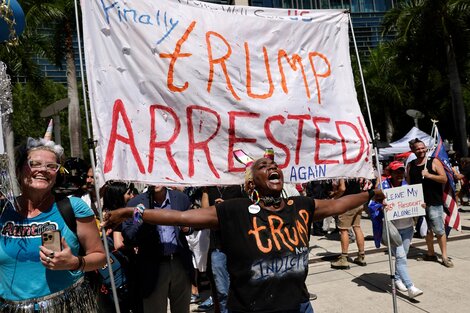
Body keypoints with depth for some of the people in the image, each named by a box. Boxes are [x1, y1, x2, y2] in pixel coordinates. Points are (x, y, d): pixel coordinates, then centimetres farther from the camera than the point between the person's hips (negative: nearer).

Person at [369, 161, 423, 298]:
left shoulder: (406, 184, 6)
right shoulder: (384, 185, -9)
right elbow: (372, 205, -12)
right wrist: (382, 207, -32)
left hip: (407, 227, 5)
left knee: (403, 255, 14)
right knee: (400, 257, -11)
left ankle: (398, 279, 34)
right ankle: (410, 287, -9)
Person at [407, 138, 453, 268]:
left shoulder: (434, 162, -1)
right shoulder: (410, 165, 8)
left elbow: (444, 179, -7)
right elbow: (408, 183, 11)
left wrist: (429, 175, -19)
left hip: (434, 202, -4)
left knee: (439, 230, -3)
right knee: (427, 230, 14)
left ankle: (445, 256, 7)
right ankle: (431, 253, 26)